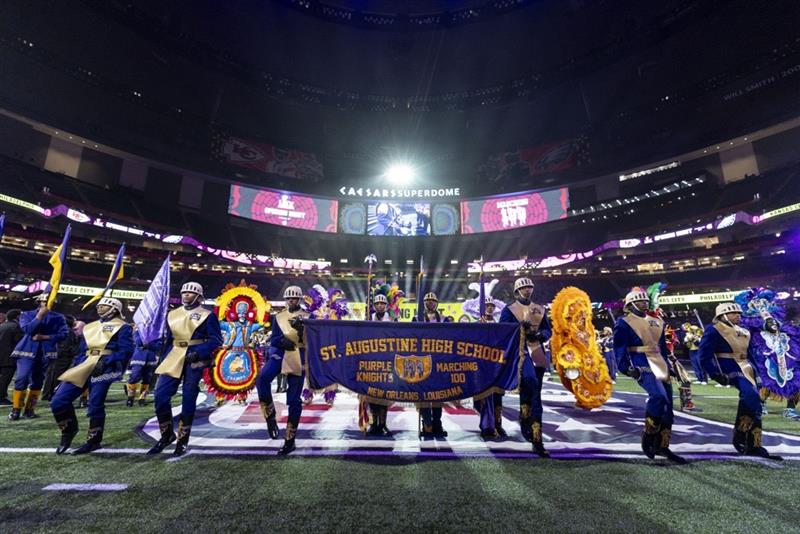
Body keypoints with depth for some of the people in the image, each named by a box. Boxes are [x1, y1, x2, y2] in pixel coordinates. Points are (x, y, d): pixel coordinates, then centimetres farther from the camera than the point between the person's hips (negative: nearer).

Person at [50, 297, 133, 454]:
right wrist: (75, 369, 14)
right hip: (85, 366, 7)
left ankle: (94, 440, 12)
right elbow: (82, 351, 25)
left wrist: (105, 362, -20)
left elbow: (126, 350, -10)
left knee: (95, 404, -5)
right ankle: (69, 429, 24)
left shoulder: (122, 327, 0)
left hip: (105, 367, -7)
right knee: (58, 400, 1)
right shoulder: (90, 327, 23)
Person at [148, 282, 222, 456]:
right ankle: (167, 434, 20)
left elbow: (216, 339, -8)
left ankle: (183, 440, 16)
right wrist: (164, 361, 15)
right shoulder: (172, 315, 13)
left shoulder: (207, 315, -4)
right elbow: (168, 340, 19)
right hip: (174, 357, 5)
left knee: (188, 399, 1)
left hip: (195, 359, -5)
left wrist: (199, 352, -20)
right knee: (161, 395, -1)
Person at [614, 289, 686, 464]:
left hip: (660, 366, 8)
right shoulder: (623, 323, -2)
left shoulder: (657, 322, 20)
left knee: (668, 407, 7)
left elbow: (663, 347, 26)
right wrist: (627, 368, -16)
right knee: (659, 396, -28)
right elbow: (619, 348, -8)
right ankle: (648, 438, -14)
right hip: (642, 367, -8)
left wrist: (669, 367, 20)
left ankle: (662, 446, 19)